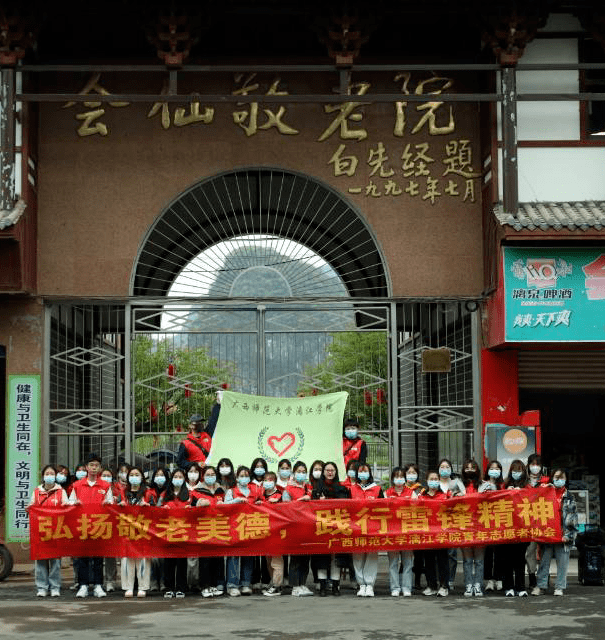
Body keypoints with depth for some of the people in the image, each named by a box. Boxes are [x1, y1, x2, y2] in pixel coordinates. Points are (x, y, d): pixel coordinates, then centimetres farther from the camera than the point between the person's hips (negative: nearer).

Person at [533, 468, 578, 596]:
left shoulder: (569, 497, 9)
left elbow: (573, 517, 6)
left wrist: (569, 534, -3)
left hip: (563, 535, 0)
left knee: (562, 562, 1)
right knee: (544, 561, 2)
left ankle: (560, 587, 8)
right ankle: (540, 586, 5)